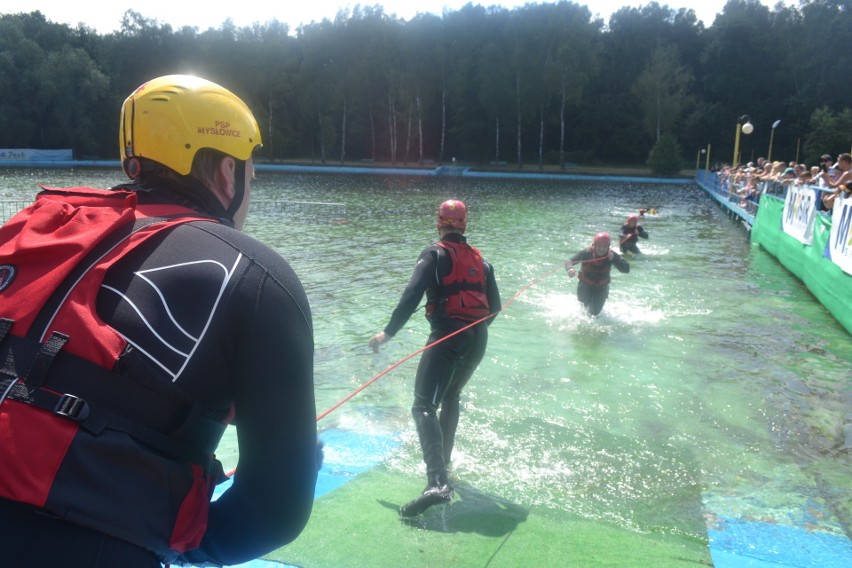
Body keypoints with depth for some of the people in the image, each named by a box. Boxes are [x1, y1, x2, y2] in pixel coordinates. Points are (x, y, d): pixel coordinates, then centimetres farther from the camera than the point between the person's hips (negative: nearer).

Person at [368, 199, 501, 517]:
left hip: (448, 335, -7)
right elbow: (495, 306, 19)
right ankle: (443, 460, 35)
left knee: (424, 406, -14)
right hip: (478, 340, 7)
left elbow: (412, 295, -12)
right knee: (451, 396, 28)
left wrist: (388, 332, -8)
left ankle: (437, 482, -32)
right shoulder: (480, 260, 19)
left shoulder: (434, 254, 2)